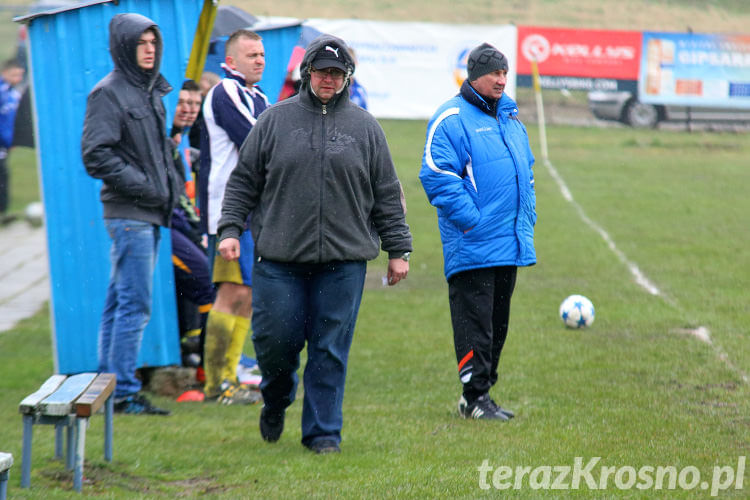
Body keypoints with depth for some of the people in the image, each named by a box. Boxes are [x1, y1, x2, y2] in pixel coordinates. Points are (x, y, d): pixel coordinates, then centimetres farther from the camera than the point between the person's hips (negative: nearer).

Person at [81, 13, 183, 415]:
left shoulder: (150, 92, 17)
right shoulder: (108, 93, -10)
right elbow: (96, 154, -16)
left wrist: (170, 182, 13)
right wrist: (142, 185, -16)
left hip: (149, 213, 9)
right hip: (128, 213, -9)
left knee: (120, 302, 11)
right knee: (135, 304, -10)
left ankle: (109, 388, 15)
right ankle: (123, 393, -7)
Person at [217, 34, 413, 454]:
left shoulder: (365, 128, 9)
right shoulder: (275, 121, 7)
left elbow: (387, 194, 12)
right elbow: (244, 181, 10)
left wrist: (398, 249, 9)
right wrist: (231, 229, 0)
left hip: (344, 260, 0)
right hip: (280, 259, 0)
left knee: (331, 349, 0)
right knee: (275, 339, -2)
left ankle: (323, 431, 8)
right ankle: (276, 400, 28)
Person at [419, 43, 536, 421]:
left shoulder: (510, 118, 18)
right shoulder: (452, 119, -8)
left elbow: (525, 172, 29)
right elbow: (437, 175, -16)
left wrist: (527, 217, 15)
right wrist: (470, 219, -19)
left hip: (509, 244, 8)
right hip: (473, 245, -8)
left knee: (497, 322, 12)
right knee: (474, 321, -7)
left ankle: (480, 391, 19)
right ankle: (475, 397, -5)